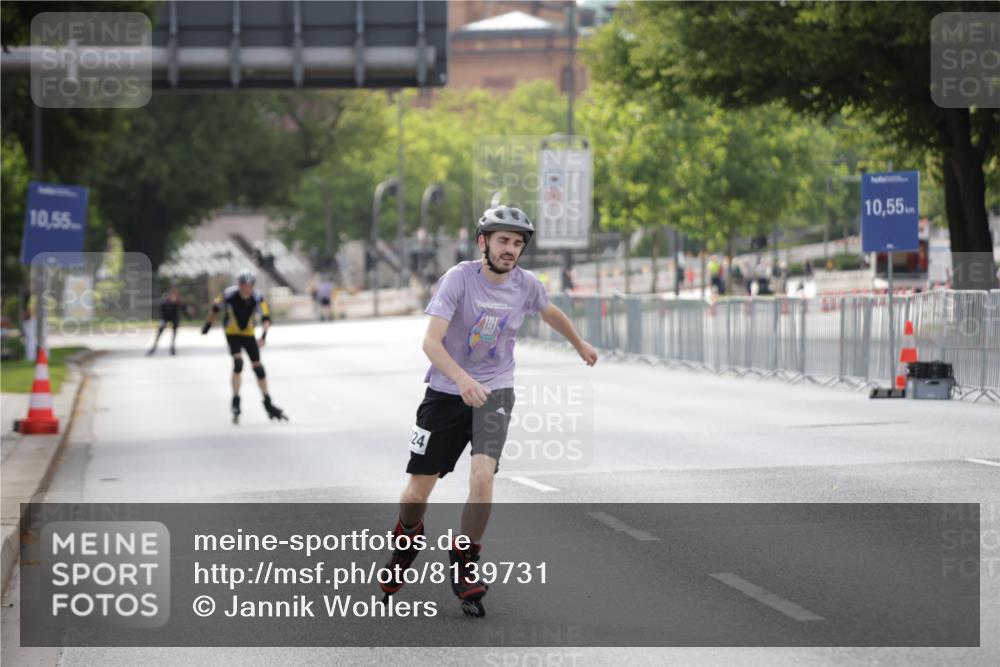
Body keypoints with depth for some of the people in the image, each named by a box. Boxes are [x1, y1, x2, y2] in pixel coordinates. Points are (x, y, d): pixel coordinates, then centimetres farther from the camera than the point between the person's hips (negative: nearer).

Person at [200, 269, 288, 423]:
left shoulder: (258, 298, -22)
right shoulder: (229, 294, -24)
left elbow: (266, 317, -32)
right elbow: (215, 307, -7)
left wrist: (264, 335, -48)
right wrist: (208, 324, 5)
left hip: (248, 333, 3)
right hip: (232, 333, -3)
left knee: (258, 366, 6)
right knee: (238, 362, -22)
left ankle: (268, 404, 18)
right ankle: (236, 403, -15)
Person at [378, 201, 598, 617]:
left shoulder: (526, 285, -4)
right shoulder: (459, 278, -16)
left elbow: (551, 313, 20)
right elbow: (431, 341, -23)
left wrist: (580, 345, 36)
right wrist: (462, 379, -39)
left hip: (494, 391, 2)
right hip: (446, 392, -1)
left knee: (482, 476, -23)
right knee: (417, 492, 1)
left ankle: (464, 563, -4)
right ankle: (406, 543, 36)